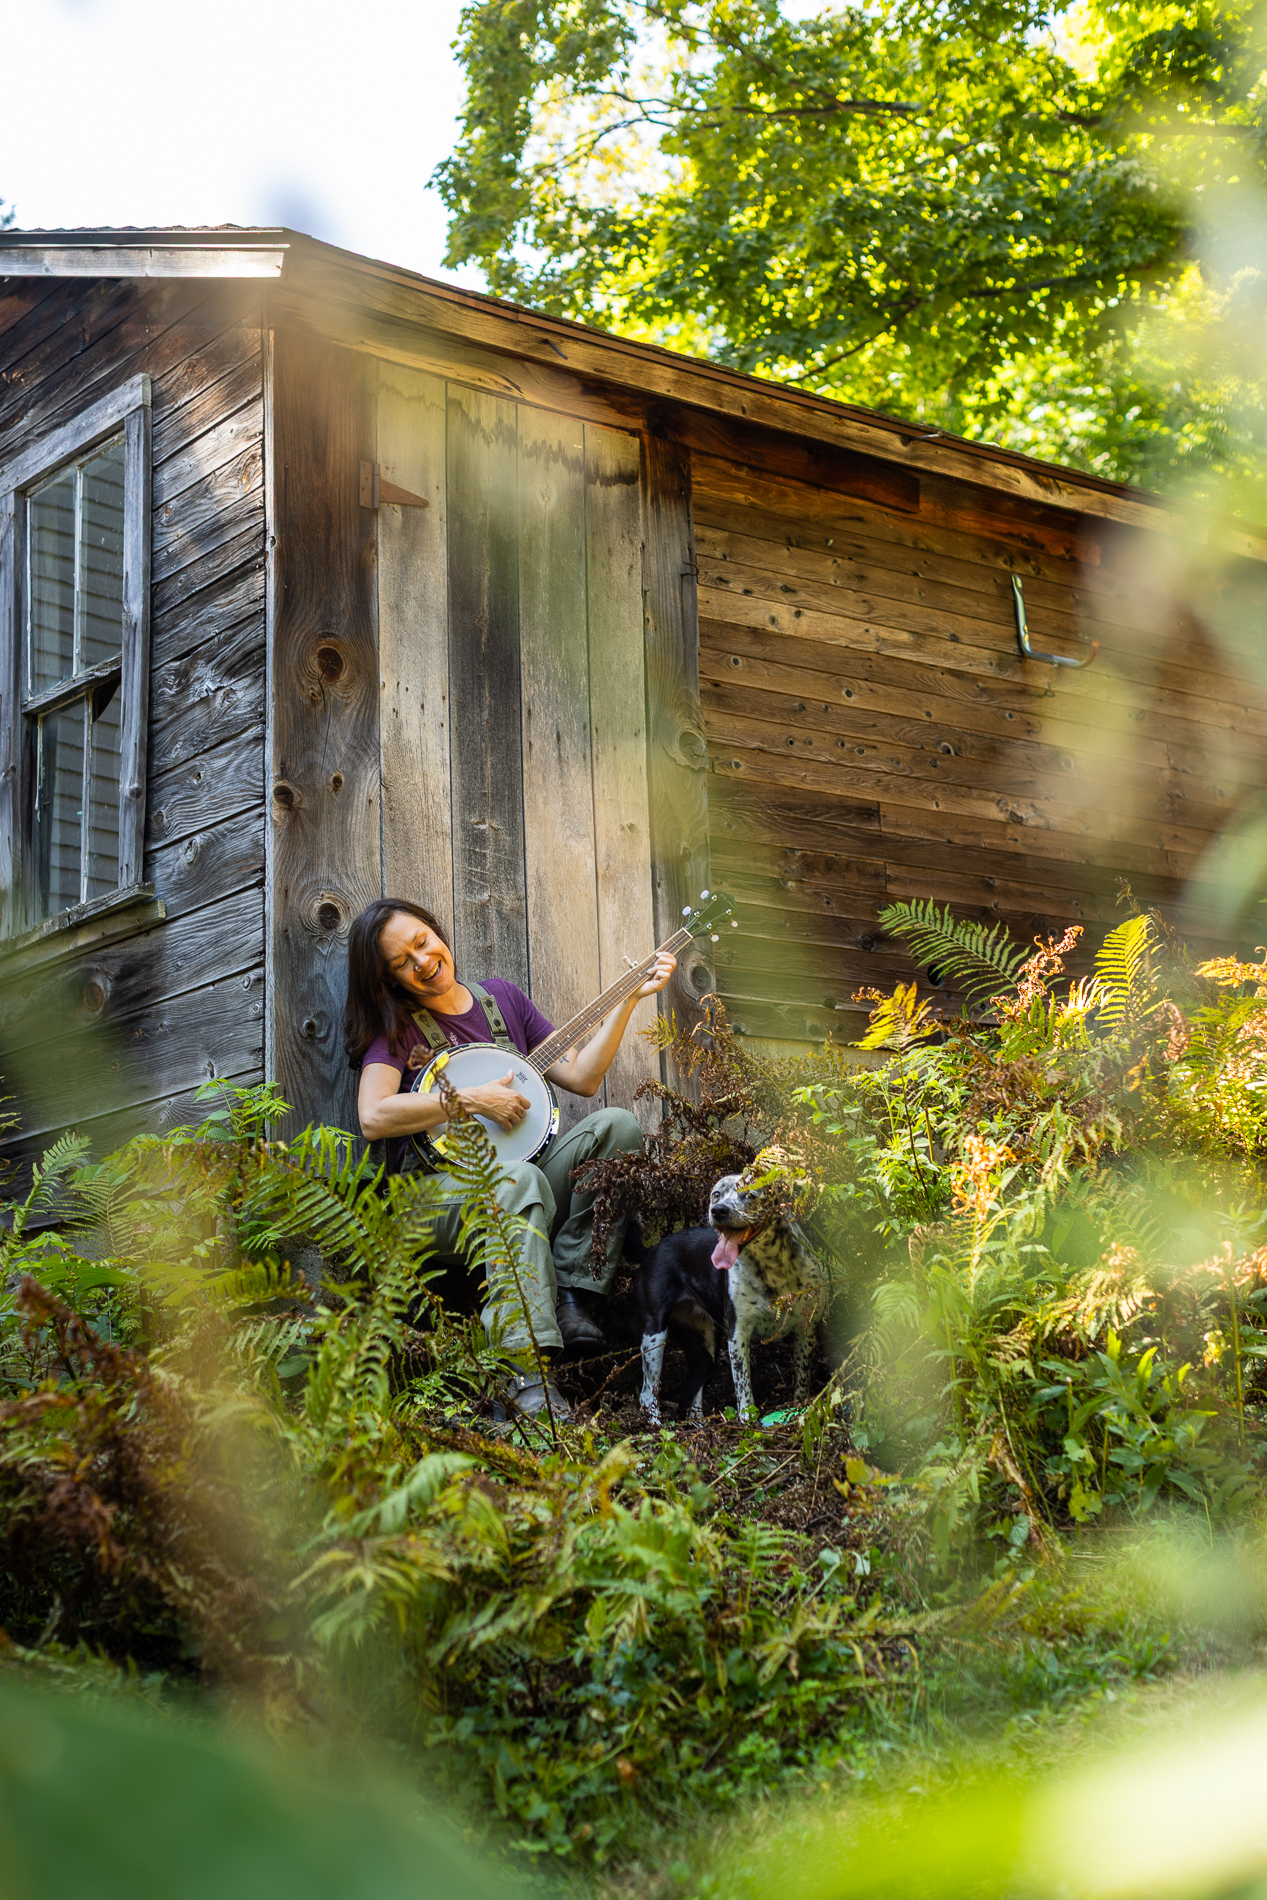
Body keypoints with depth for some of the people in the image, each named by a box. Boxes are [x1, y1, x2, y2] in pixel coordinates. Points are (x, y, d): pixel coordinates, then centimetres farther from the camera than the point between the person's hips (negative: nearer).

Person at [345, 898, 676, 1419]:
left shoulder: (501, 997, 15)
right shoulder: (395, 1025, 2)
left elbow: (581, 1076, 12)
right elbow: (374, 1118, -16)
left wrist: (629, 998, 6)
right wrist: (474, 1099, -16)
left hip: (521, 1171, 5)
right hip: (439, 1194, -5)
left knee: (616, 1124, -18)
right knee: (521, 1179, -38)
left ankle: (571, 1294, -20)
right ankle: (526, 1378, -46)